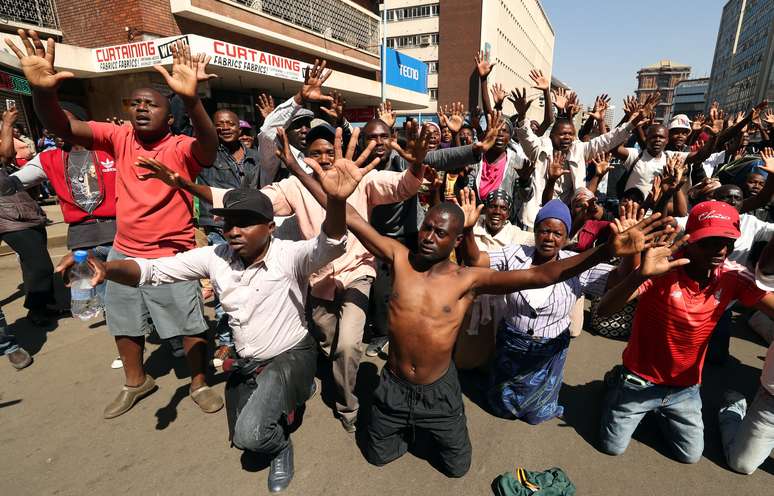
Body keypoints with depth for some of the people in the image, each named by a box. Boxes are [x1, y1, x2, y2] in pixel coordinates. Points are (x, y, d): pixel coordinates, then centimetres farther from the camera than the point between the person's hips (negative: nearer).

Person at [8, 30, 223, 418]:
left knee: (189, 324, 6)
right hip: (123, 251, 6)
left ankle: (199, 383, 29)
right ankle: (135, 382, 44)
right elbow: (62, 128, -9)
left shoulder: (181, 148, -14)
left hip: (171, 256, -5)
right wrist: (42, 91, -30)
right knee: (124, 323, 21)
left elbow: (209, 146, -35)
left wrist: (191, 99, -52)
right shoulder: (119, 138, 0)